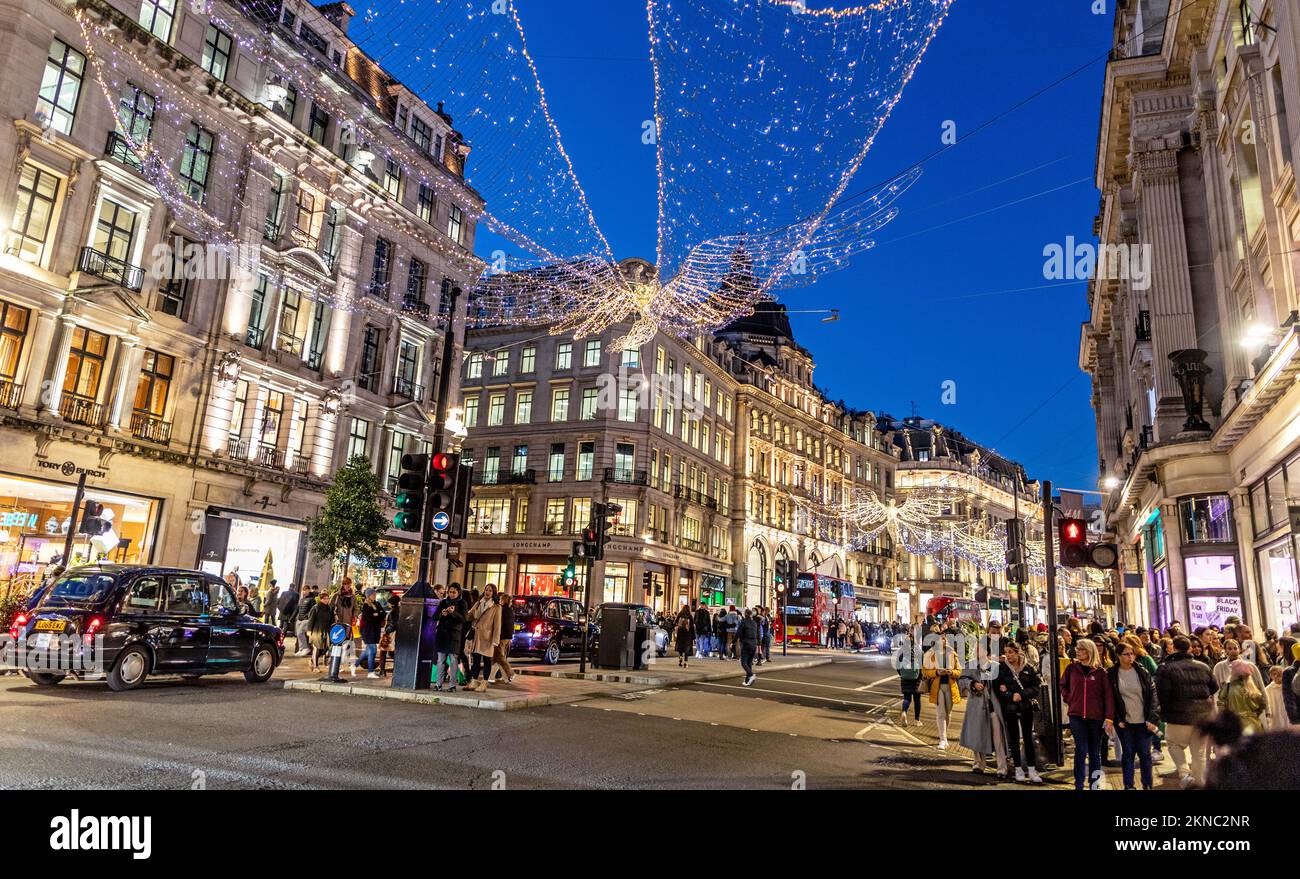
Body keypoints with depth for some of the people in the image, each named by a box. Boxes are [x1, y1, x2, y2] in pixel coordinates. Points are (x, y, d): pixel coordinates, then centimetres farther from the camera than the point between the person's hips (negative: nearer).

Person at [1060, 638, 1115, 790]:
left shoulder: (1100, 671, -3)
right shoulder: (1072, 668, 2)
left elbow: (1108, 695, -6)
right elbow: (1063, 685, 17)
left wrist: (1109, 718, -11)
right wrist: (1069, 699, 3)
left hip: (1096, 717, 0)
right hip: (1076, 716, 0)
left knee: (1095, 753, 11)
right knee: (1081, 750, -6)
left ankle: (1094, 784, 22)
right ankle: (1079, 785, 1)